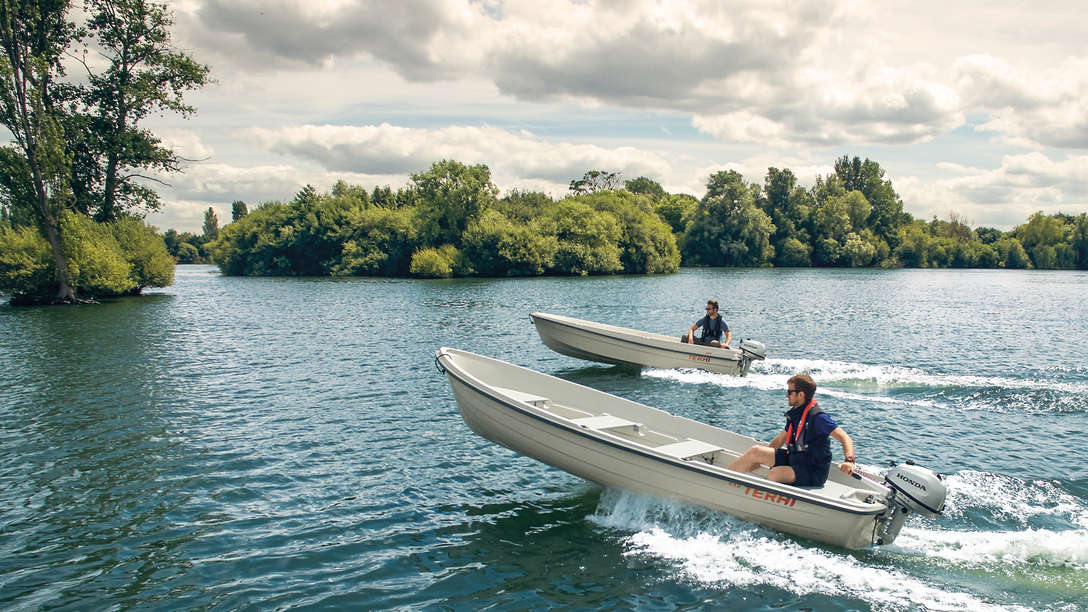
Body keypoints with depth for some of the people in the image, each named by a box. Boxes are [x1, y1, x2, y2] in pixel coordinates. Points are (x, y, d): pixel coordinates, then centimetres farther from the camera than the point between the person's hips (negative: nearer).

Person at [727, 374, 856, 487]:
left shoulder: (817, 416, -18)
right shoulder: (795, 414, 9)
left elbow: (845, 438, -20)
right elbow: (779, 440, 20)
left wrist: (849, 460, -35)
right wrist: (765, 456, 21)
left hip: (813, 473, -8)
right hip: (794, 459, 8)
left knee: (775, 473, -34)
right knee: (756, 451, -2)